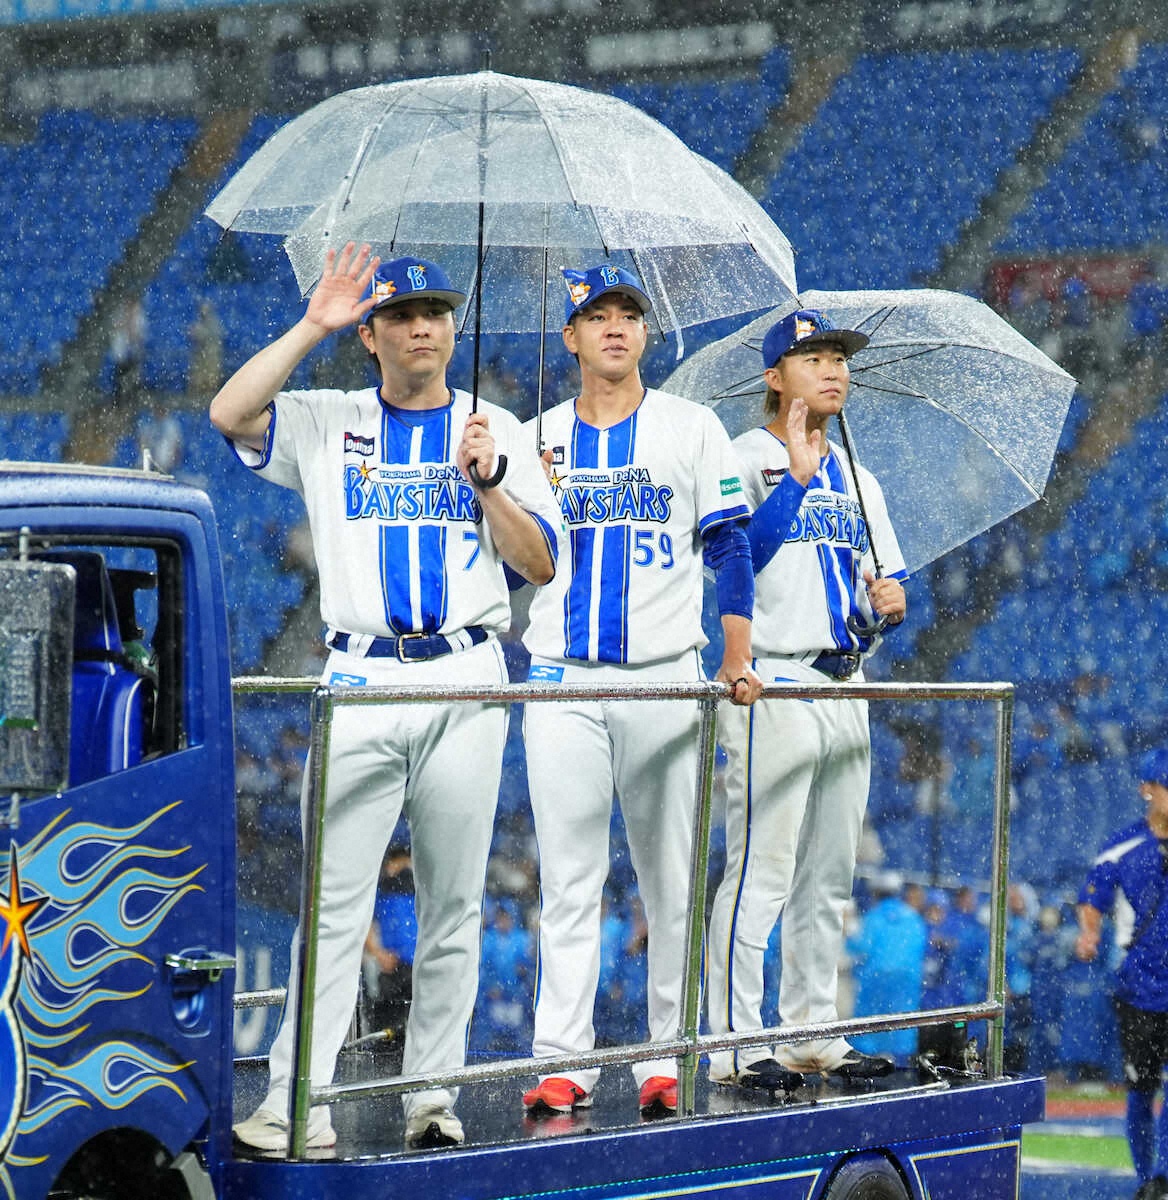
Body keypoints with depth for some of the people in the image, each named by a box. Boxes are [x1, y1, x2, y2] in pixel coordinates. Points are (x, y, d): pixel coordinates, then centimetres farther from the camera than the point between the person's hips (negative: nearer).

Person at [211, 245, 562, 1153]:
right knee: (336, 898, -7)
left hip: (466, 681, 1)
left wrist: (486, 480, -8)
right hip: (362, 682, -1)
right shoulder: (328, 424, 11)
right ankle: (299, 1104, -9)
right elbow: (230, 413, -8)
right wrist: (315, 326, -8)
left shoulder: (495, 429, 12)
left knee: (454, 900, 3)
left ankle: (432, 1094, 9)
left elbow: (540, 564, 6)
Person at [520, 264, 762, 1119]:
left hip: (664, 679, -1)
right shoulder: (539, 439, 12)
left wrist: (738, 661, -6)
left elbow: (729, 547, 4)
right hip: (564, 682, 1)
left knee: (672, 881, 1)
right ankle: (563, 1062, -2)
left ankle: (671, 1059, 6)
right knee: (568, 880, -1)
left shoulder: (692, 430, 6)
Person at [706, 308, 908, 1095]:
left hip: (845, 689, 8)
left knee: (829, 875, 11)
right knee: (762, 869, -11)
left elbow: (885, 582, 24)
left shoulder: (857, 480, 19)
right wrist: (795, 474, -25)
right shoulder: (745, 461, -3)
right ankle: (736, 1043, -9)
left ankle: (811, 1033, 18)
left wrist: (891, 602, 1)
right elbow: (739, 553, -19)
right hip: (774, 687, -8)